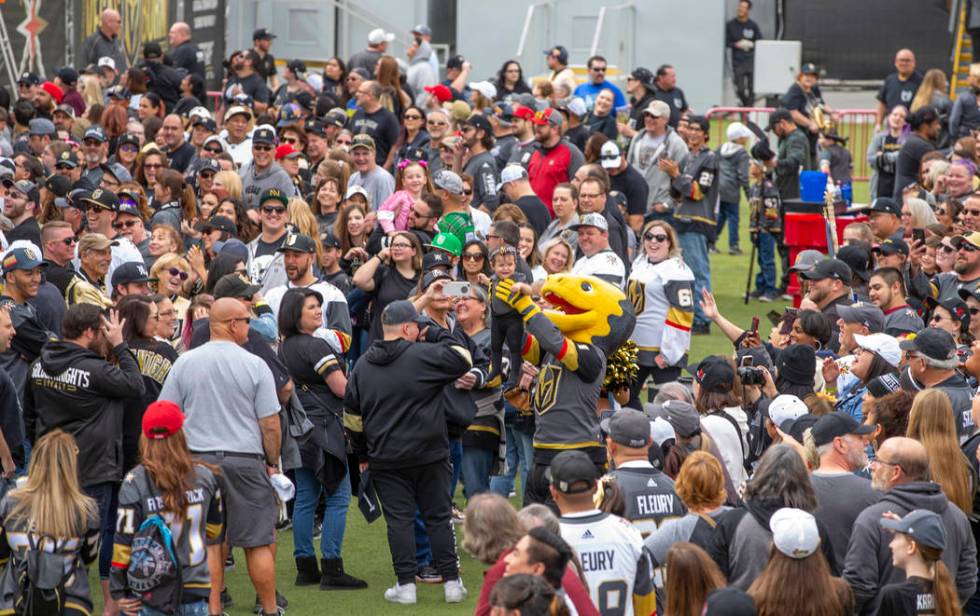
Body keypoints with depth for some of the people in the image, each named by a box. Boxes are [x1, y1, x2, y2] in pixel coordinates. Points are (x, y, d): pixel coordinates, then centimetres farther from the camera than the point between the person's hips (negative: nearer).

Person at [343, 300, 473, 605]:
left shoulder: (362, 367, 5)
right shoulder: (425, 355, -11)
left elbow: (352, 419, 10)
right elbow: (463, 359, -2)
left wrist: (363, 455, 20)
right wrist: (437, 335, 8)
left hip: (386, 460, 2)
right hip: (429, 454, -2)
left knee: (399, 519, 4)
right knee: (438, 517, 6)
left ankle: (406, 585, 0)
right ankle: (451, 582, 6)